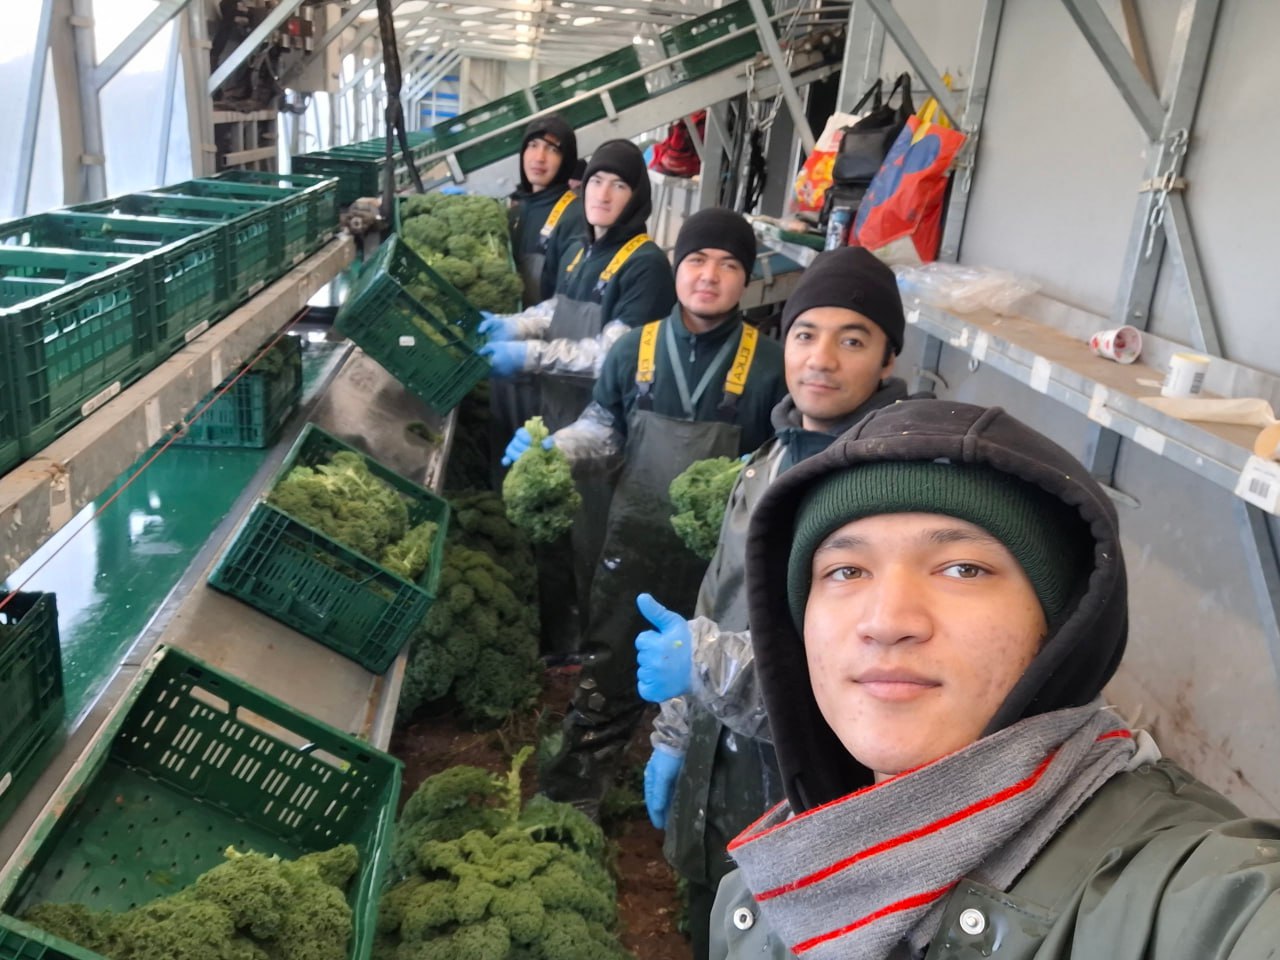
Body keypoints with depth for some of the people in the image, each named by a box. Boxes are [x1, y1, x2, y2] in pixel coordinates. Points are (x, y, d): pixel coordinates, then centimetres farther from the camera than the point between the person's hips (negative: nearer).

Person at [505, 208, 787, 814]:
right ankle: (573, 790, 29)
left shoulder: (768, 364, -10)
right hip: (636, 536, 1)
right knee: (608, 668, 12)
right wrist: (551, 447, -10)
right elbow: (602, 427, 7)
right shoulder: (636, 349, -3)